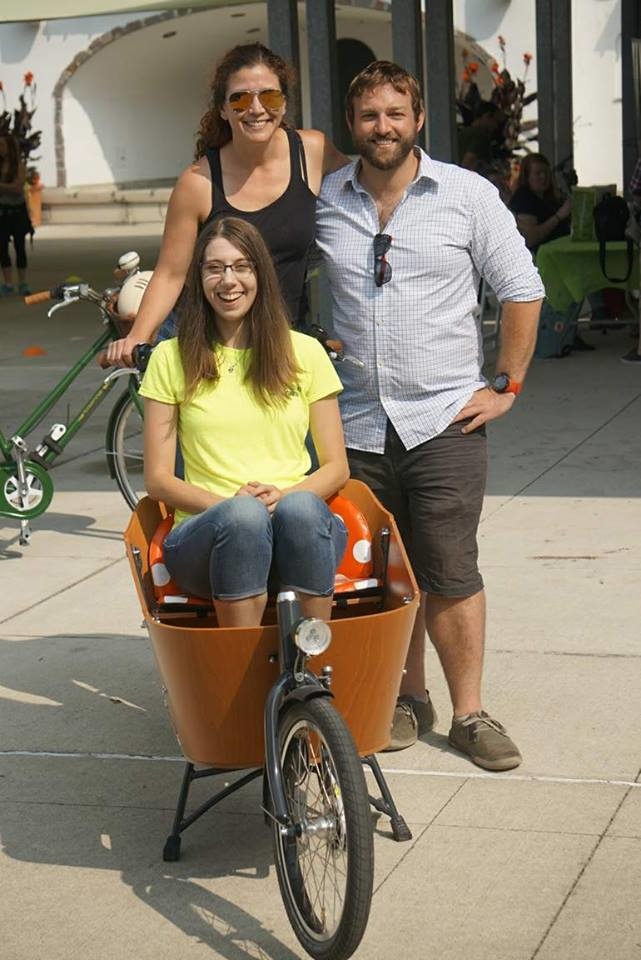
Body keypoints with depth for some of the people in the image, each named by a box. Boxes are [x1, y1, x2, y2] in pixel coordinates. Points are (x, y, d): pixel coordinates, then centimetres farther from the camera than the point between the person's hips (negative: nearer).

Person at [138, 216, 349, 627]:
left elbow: (336, 468, 12)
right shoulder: (172, 358, 11)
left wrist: (285, 497, -9)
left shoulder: (305, 352, 13)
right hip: (207, 533, -1)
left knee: (300, 508, -34)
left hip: (302, 531, 1)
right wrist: (228, 505, -11)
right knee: (243, 515, -35)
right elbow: (158, 479, 7)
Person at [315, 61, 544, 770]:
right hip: (356, 423, 2)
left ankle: (469, 713, 9)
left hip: (445, 419, -2)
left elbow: (521, 289, 4)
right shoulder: (323, 200, 3)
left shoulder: (467, 194, -1)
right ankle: (407, 699, 25)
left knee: (450, 575, -2)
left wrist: (505, 386, 0)